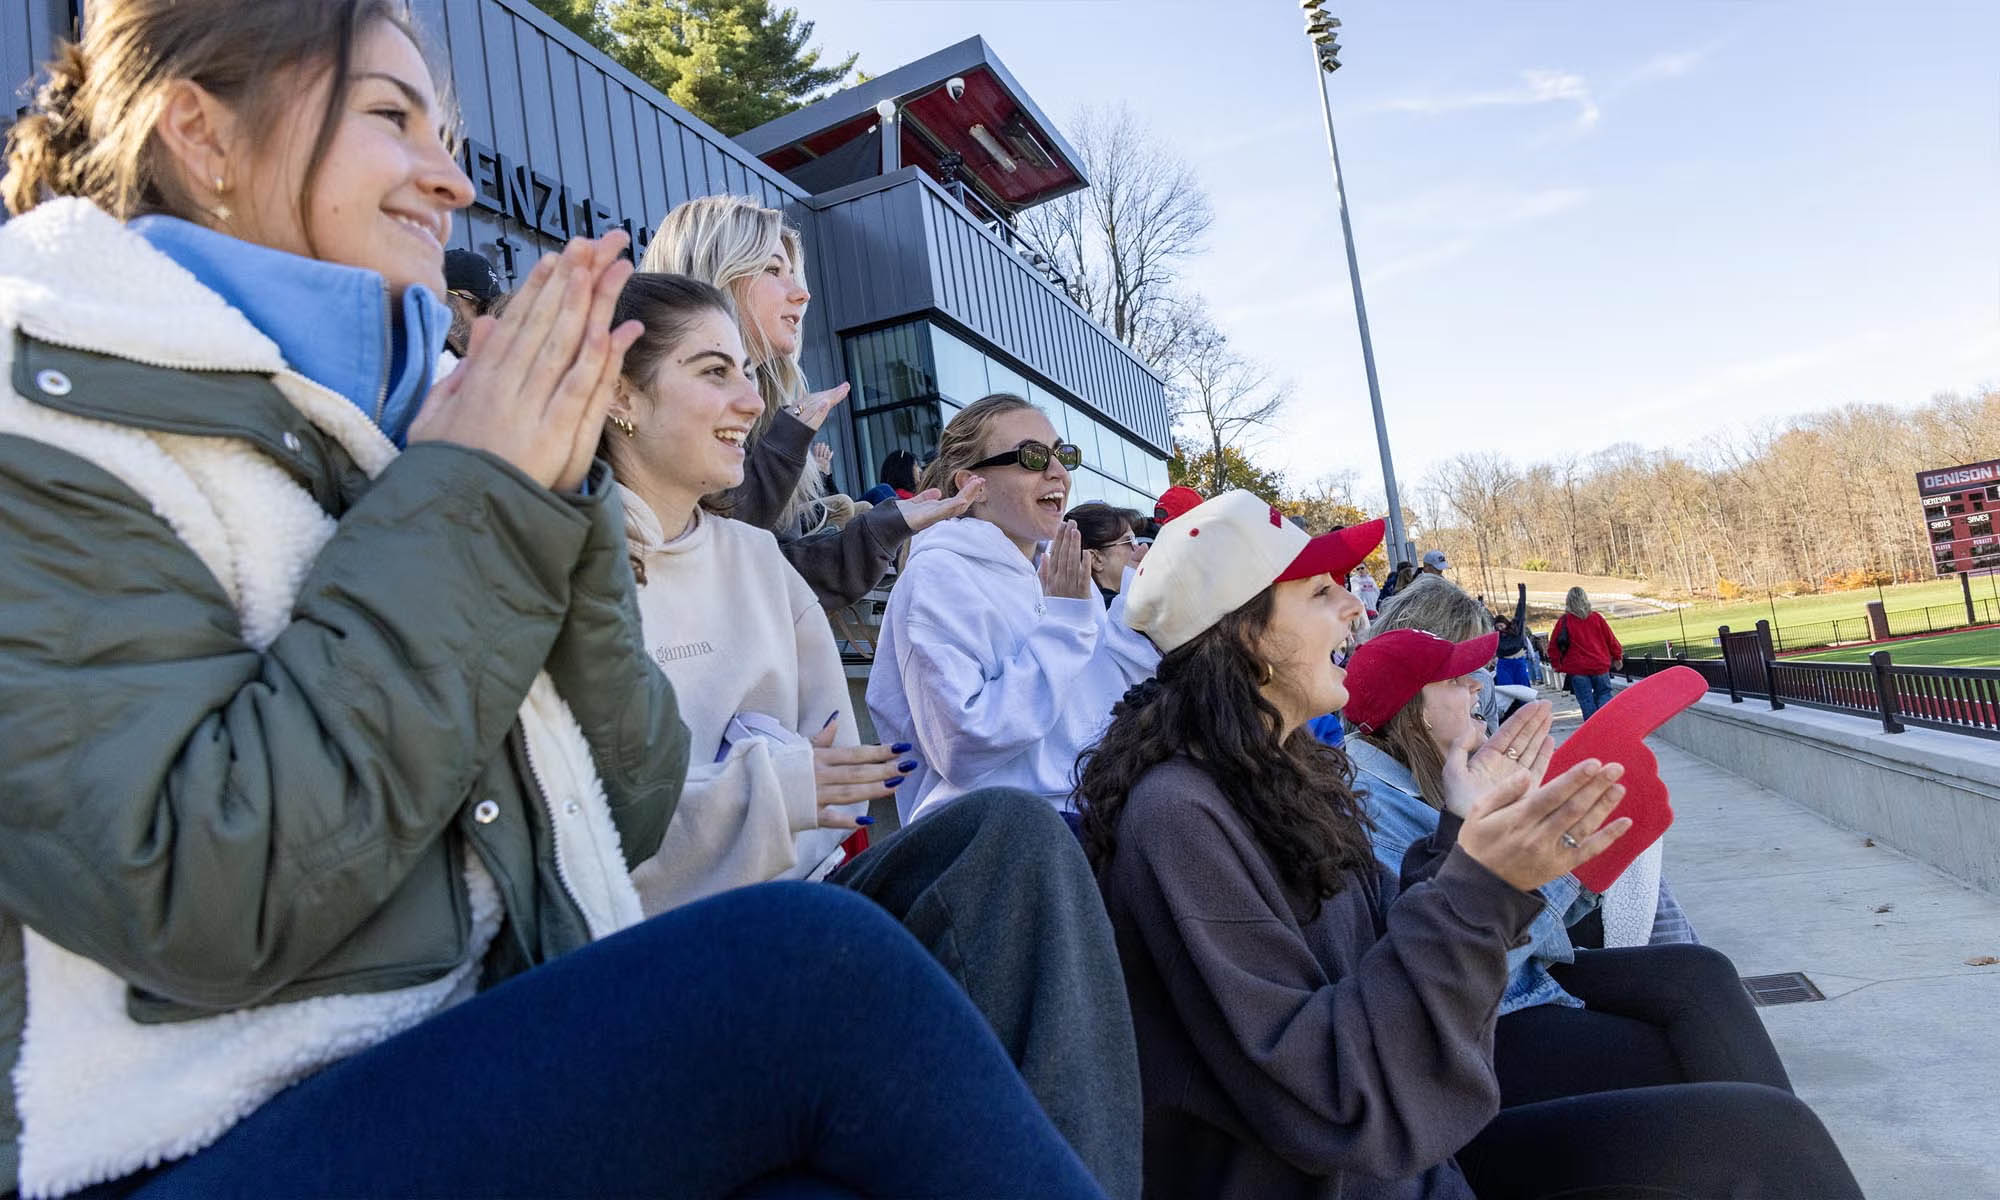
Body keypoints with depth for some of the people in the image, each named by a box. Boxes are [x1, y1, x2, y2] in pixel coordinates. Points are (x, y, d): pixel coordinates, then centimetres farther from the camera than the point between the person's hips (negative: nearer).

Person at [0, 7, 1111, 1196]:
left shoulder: (400, 416, 10)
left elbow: (625, 816, 5)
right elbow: (206, 898, -20)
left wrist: (556, 504, -7)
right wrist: (464, 510, -14)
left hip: (514, 1077, 5)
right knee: (817, 967, -25)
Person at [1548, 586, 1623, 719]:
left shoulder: (1564, 621, -6)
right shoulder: (1597, 618, -1)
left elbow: (1554, 644, -4)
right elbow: (1611, 639, 6)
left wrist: (1556, 664, 8)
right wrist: (1617, 657, 20)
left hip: (1577, 668, -2)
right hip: (1599, 665, 2)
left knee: (1586, 701, 4)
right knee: (1604, 694, 13)